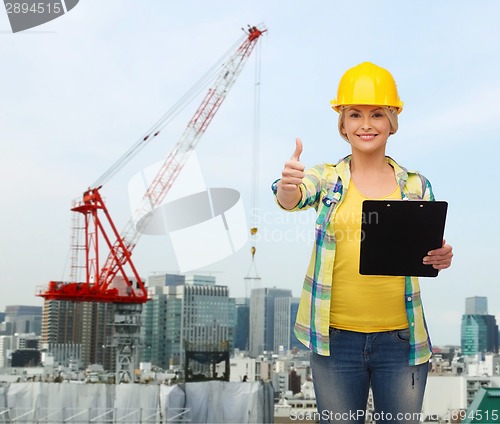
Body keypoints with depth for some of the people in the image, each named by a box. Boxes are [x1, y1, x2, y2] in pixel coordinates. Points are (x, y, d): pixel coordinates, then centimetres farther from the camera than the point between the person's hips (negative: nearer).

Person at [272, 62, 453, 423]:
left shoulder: (416, 185, 5)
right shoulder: (327, 179, 3)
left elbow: (428, 254, 9)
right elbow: (294, 198, -18)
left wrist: (441, 259, -15)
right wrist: (287, 184, -42)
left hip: (401, 339, 1)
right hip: (336, 339, -1)